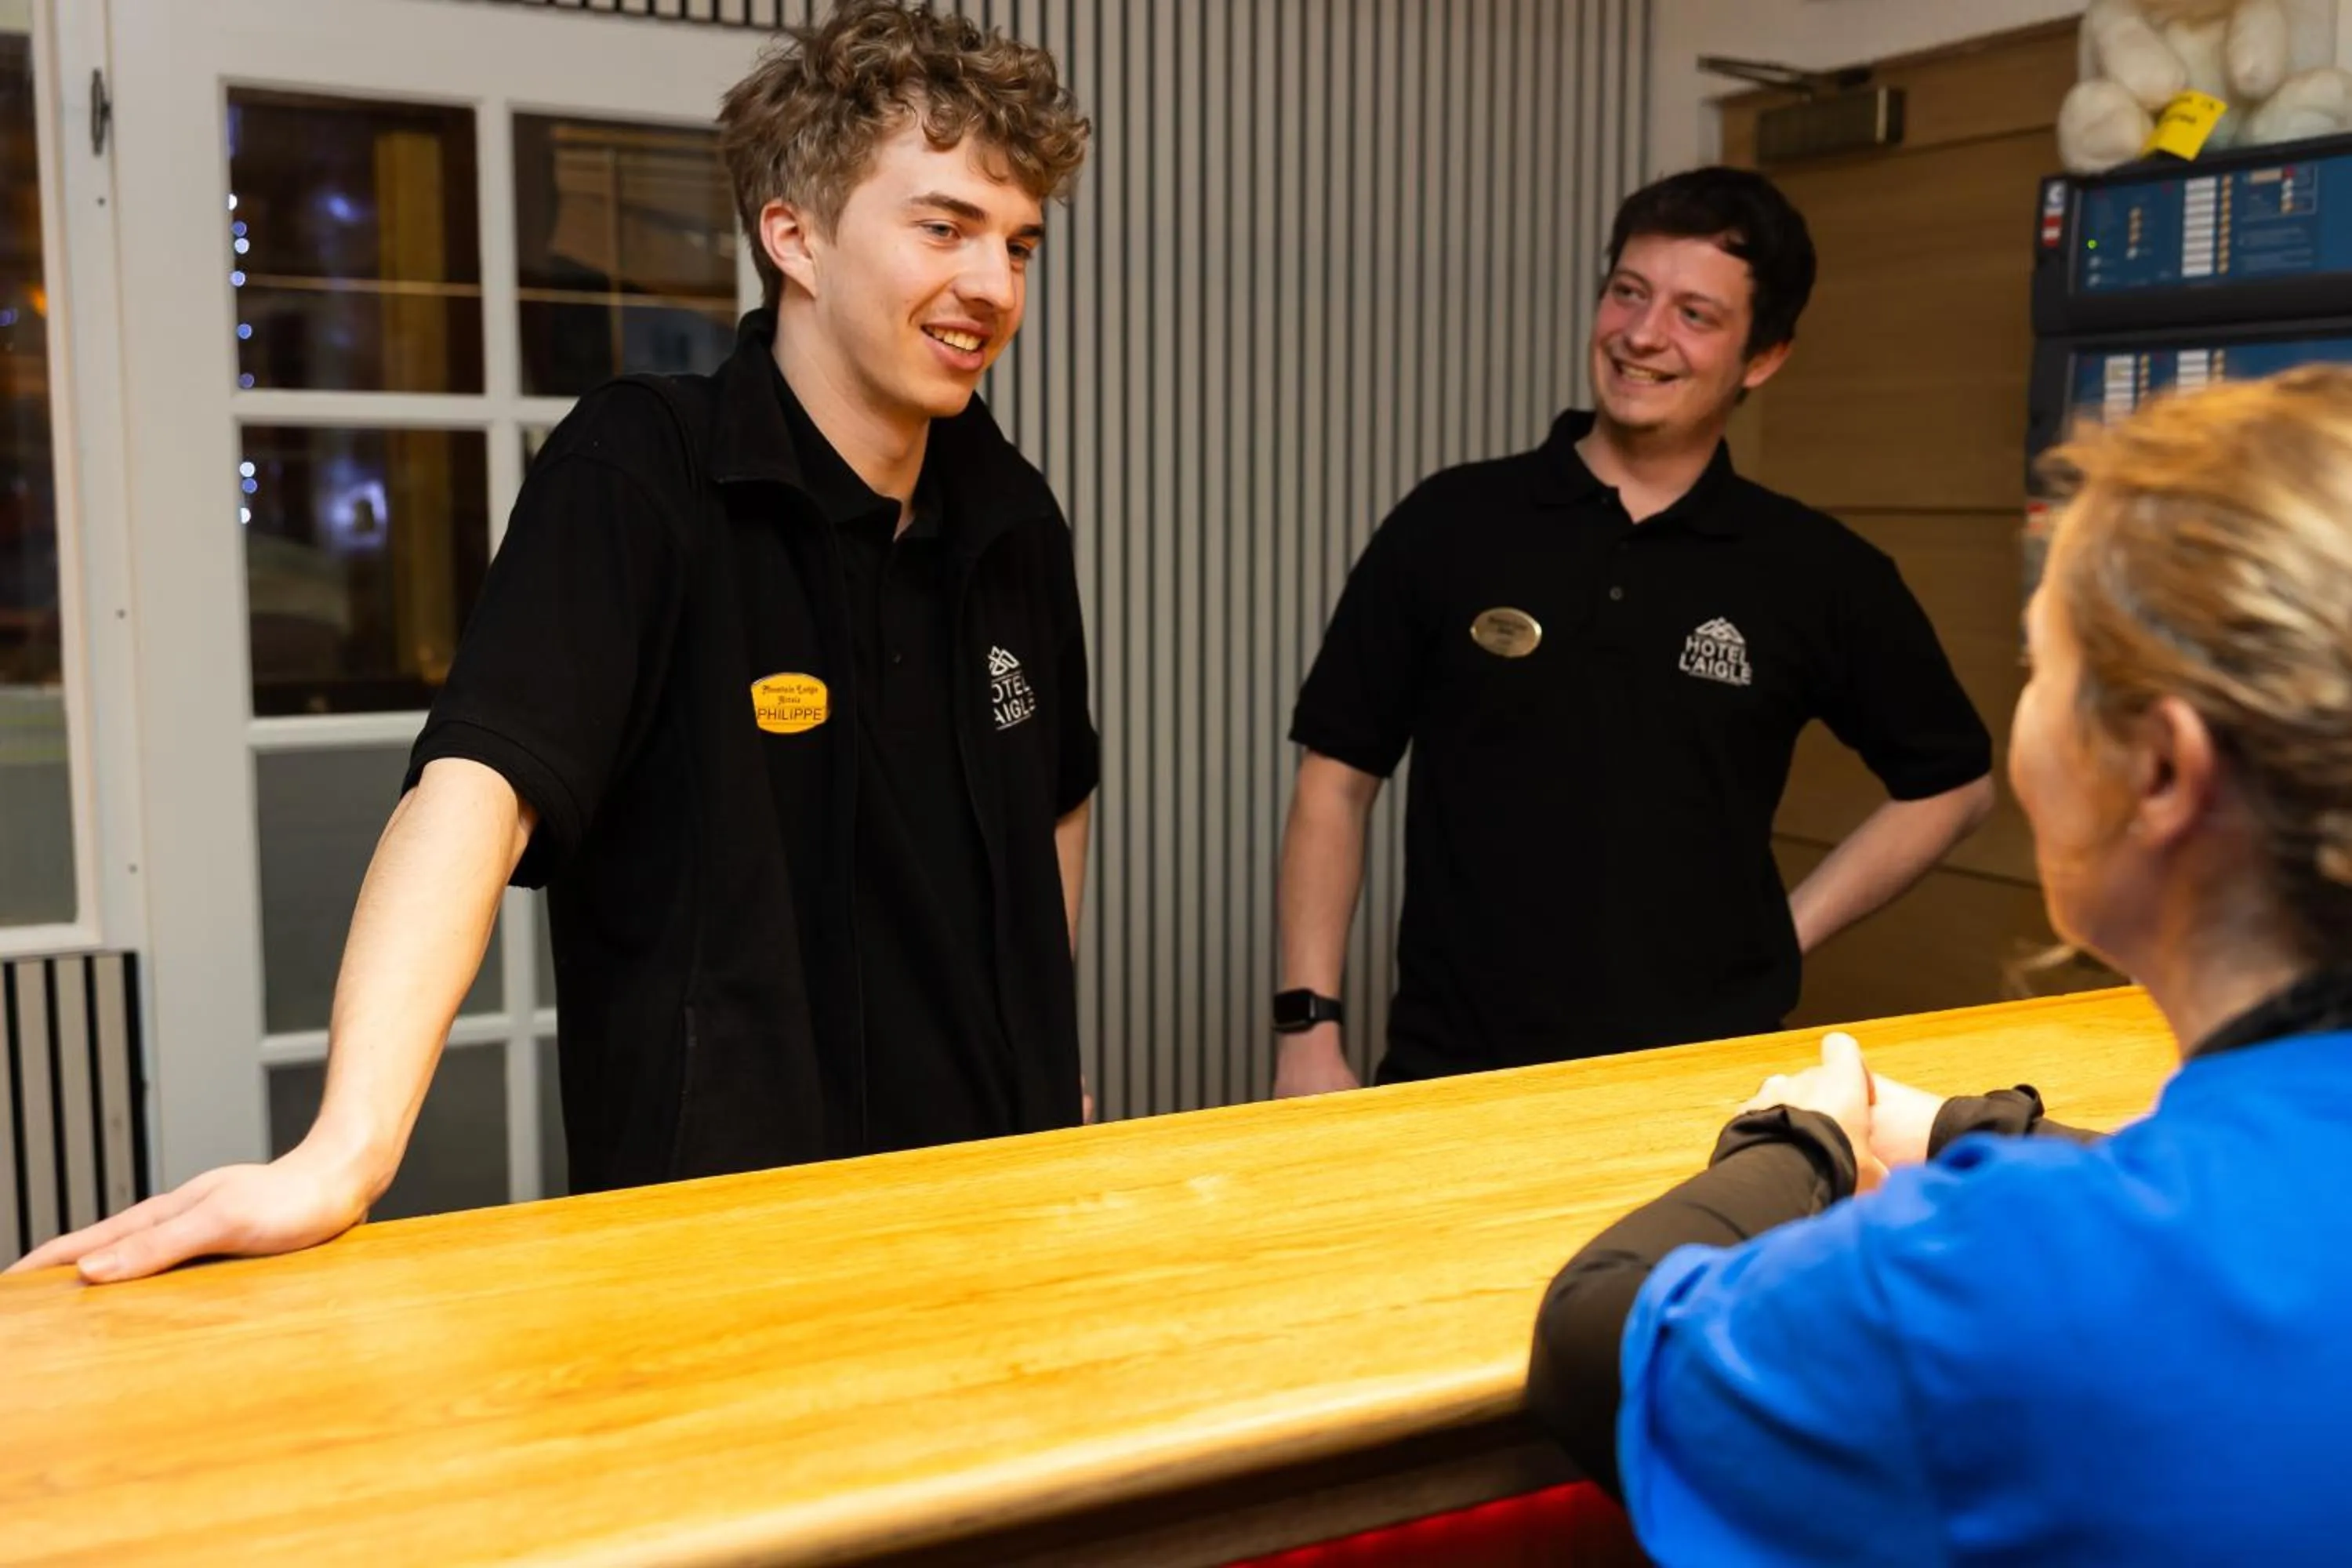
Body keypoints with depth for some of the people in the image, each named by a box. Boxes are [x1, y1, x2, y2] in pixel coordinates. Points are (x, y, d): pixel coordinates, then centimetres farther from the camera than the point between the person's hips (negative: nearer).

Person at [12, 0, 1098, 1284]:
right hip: (712, 1229, -5)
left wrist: (1055, 1067, 13)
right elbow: (477, 780, -28)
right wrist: (345, 1153, -39)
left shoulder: (1014, 521, 3)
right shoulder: (634, 478, -15)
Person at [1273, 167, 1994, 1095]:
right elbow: (1338, 779, 0)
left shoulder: (1815, 571, 0)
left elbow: (1953, 782, 12)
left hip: (1706, 1076, 1)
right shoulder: (1448, 526, -2)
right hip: (1457, 1076, 0)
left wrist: (1790, 931, 1)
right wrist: (1309, 1031, -6)